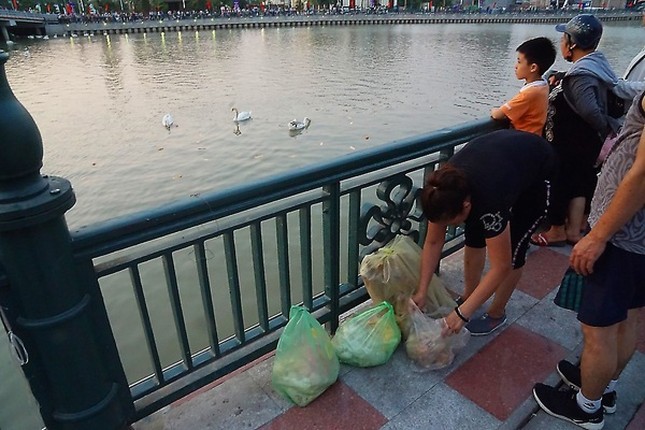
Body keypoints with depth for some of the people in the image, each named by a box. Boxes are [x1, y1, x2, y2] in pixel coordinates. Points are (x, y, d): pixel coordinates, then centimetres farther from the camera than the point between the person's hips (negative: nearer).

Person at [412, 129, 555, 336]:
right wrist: (421, 292, -18)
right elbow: (433, 242, -14)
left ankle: (496, 314, 11)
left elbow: (502, 266, -34)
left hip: (538, 171, -5)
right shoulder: (444, 191, -26)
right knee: (474, 236, 0)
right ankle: (469, 296, 19)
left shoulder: (489, 199, -42)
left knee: (512, 246, -8)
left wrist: (463, 313, -33)